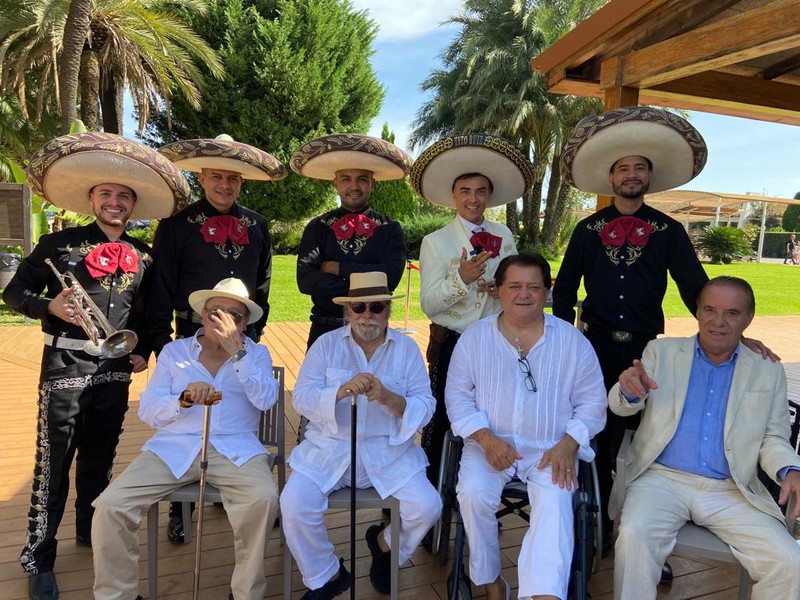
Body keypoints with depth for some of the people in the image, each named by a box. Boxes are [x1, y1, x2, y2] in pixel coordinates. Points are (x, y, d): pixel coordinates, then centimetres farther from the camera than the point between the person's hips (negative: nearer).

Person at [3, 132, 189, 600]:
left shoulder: (142, 257, 8)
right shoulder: (59, 243, -2)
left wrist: (144, 350, 4)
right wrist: (49, 306, -18)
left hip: (115, 371, 4)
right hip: (65, 368, -3)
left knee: (100, 459, 17)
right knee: (53, 464, 2)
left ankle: (91, 532, 35)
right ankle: (38, 559, 17)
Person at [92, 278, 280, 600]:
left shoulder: (257, 353, 11)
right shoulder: (174, 350, 14)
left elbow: (266, 400, -8)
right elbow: (147, 411, 6)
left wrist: (236, 350, -13)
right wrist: (183, 399, -15)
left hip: (234, 449, -1)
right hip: (174, 446, 2)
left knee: (264, 498, -30)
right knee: (111, 504, -19)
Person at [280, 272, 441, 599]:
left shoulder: (407, 348, 1)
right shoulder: (326, 344, 0)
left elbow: (426, 408, -6)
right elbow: (301, 398, -9)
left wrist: (389, 398, -25)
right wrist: (342, 391, -27)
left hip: (389, 450, 0)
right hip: (330, 447, 0)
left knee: (427, 507, -15)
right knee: (294, 505, -19)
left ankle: (385, 543, 22)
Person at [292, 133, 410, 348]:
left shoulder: (390, 230, 1)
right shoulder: (317, 227, 2)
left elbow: (391, 276, -14)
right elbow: (305, 280, -10)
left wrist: (337, 268, -12)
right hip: (325, 330, 1)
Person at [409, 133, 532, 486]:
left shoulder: (504, 237, 7)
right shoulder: (435, 242, -5)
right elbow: (428, 304, -11)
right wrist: (461, 278, -27)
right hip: (451, 343, -3)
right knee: (442, 421, 6)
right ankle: (433, 490, 25)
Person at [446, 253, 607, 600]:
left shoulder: (572, 341, 2)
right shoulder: (474, 337, 3)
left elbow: (592, 403, 4)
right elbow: (458, 396, 2)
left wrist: (567, 445, -13)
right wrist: (486, 439, -14)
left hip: (551, 449, 0)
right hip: (490, 445, 1)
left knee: (555, 503, -28)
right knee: (473, 494, -25)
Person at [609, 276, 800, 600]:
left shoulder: (768, 371, 11)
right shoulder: (661, 351, 7)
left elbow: (773, 438, 13)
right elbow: (620, 406, -1)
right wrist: (629, 390, -26)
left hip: (731, 491, 2)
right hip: (662, 478, -2)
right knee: (633, 535, -28)